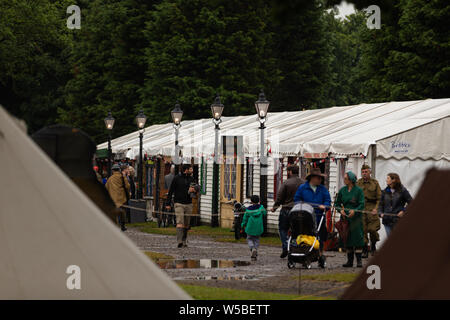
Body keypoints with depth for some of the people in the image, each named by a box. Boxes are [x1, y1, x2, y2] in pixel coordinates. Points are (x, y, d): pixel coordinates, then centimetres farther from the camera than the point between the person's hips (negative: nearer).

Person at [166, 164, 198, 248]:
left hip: (188, 204, 5)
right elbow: (171, 191, 0)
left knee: (186, 224, 7)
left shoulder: (191, 179, 10)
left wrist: (193, 190, -10)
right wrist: (167, 203, -3)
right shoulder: (177, 178, -3)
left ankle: (184, 241, 18)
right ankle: (179, 241, -25)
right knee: (180, 222, -16)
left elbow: (196, 189, 16)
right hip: (179, 203, -5)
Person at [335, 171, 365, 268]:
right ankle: (349, 261, 12)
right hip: (345, 217, 4)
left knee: (357, 237, -7)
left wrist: (354, 211, -20)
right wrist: (341, 210, -4)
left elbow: (362, 204, -6)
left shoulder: (359, 190, -3)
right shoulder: (342, 190, 9)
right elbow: (337, 203, 15)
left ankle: (359, 261, -3)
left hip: (356, 217, -4)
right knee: (347, 239, 5)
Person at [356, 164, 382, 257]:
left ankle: (373, 245, 18)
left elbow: (379, 197, 6)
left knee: (373, 229, -9)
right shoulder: (358, 183, 9)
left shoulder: (375, 183, 8)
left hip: (372, 208, -1)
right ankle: (365, 250, 4)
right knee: (363, 230, -2)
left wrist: (376, 208, -6)